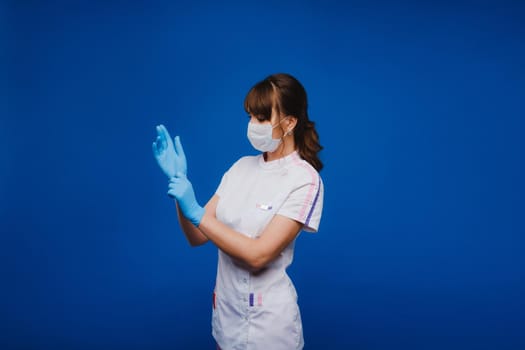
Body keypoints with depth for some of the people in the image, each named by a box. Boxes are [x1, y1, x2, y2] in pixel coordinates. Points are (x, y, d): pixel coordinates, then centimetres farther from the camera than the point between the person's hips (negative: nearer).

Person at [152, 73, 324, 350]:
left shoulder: (305, 180, -17)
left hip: (267, 319, -5)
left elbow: (258, 255, -24)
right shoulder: (242, 166, 1)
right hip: (225, 310, 6)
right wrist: (178, 181, -14)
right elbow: (197, 236, -1)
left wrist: (195, 212, -24)